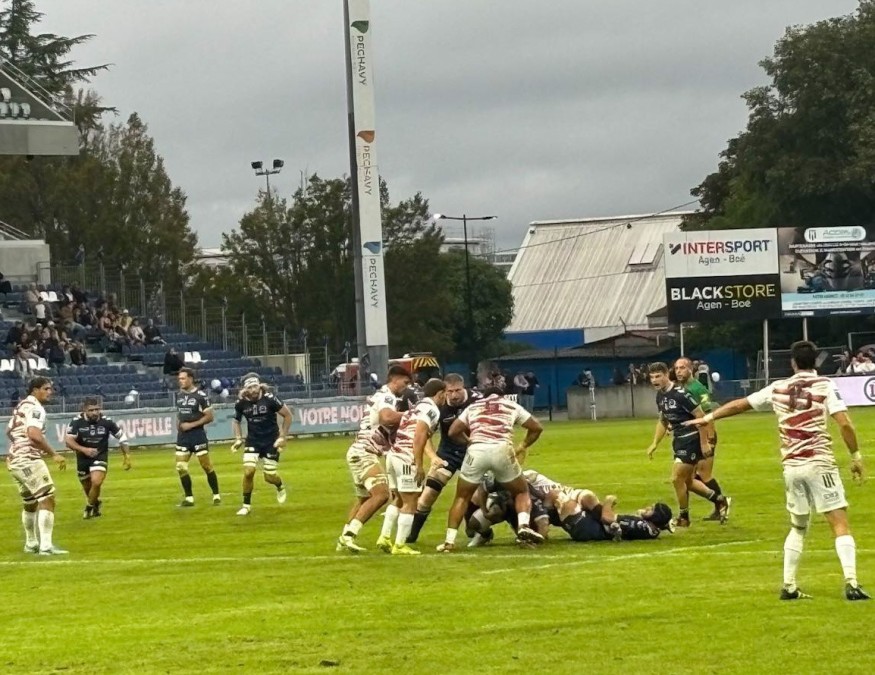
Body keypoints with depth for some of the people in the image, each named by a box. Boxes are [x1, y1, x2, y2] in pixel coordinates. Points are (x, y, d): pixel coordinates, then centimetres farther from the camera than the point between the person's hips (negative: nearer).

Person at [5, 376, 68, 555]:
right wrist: (54, 454, -24)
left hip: (14, 460, 10)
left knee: (29, 503, 23)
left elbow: (9, 431, 28)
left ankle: (31, 543, 35)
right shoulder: (35, 408, -13)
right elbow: (34, 435, -27)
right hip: (29, 460, -10)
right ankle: (46, 546, -22)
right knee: (47, 499, -13)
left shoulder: (21, 407, 17)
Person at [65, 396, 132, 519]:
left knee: (96, 482, -23)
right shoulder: (77, 422, -20)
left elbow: (121, 436, -2)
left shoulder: (106, 422, -17)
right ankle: (96, 504, 49)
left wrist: (127, 457, 1)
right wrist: (84, 449, -40)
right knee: (87, 488, 16)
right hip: (83, 458, 2)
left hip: (100, 456, -2)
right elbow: (68, 441, -24)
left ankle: (89, 508, 2)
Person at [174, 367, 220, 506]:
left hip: (197, 435, -6)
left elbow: (209, 417, -12)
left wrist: (192, 425, -16)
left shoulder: (200, 396, -11)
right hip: (182, 436, 6)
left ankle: (216, 496, 11)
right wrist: (178, 426, 5)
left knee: (207, 466, 0)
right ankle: (189, 498, 9)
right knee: (181, 467, 0)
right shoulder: (179, 395, 9)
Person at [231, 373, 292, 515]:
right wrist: (238, 438, 0)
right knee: (248, 471, -15)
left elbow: (288, 415, -8)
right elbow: (236, 420, 12)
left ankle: (280, 486, 37)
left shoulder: (269, 399, -19)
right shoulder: (241, 403, -10)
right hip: (253, 441, 2)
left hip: (271, 442, -2)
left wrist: (282, 437, -10)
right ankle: (246, 505, 2)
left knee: (269, 477, 0)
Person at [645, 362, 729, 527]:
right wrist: (655, 444, 16)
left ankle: (683, 518, 10)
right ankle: (719, 500, 31)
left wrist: (704, 443, -19)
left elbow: (701, 416, -20)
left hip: (691, 440, -9)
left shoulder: (680, 394, -21)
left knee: (677, 478, -8)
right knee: (687, 482, 15)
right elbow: (663, 421, 21)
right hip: (679, 441, 9)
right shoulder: (660, 396, 5)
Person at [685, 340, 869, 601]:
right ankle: (851, 584, -19)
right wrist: (856, 456, -1)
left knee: (797, 527, 20)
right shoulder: (824, 386, -3)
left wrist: (709, 417, 31)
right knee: (840, 524, -6)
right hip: (820, 463, -4)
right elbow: (845, 424, -12)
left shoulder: (778, 389, 9)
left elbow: (740, 404, 18)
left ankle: (788, 586, 17)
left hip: (791, 467, 4)